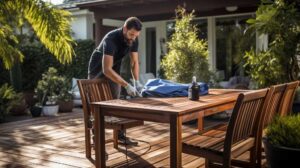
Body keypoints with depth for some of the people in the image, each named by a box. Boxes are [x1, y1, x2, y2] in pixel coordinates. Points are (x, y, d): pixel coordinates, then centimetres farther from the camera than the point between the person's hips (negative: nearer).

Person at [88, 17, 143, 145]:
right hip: (99, 70, -6)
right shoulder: (111, 39, -37)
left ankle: (120, 135, 12)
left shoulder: (133, 40, -16)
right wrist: (126, 85, -47)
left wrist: (136, 81, -23)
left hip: (114, 70, 6)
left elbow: (134, 62, -7)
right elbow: (106, 69, -43)